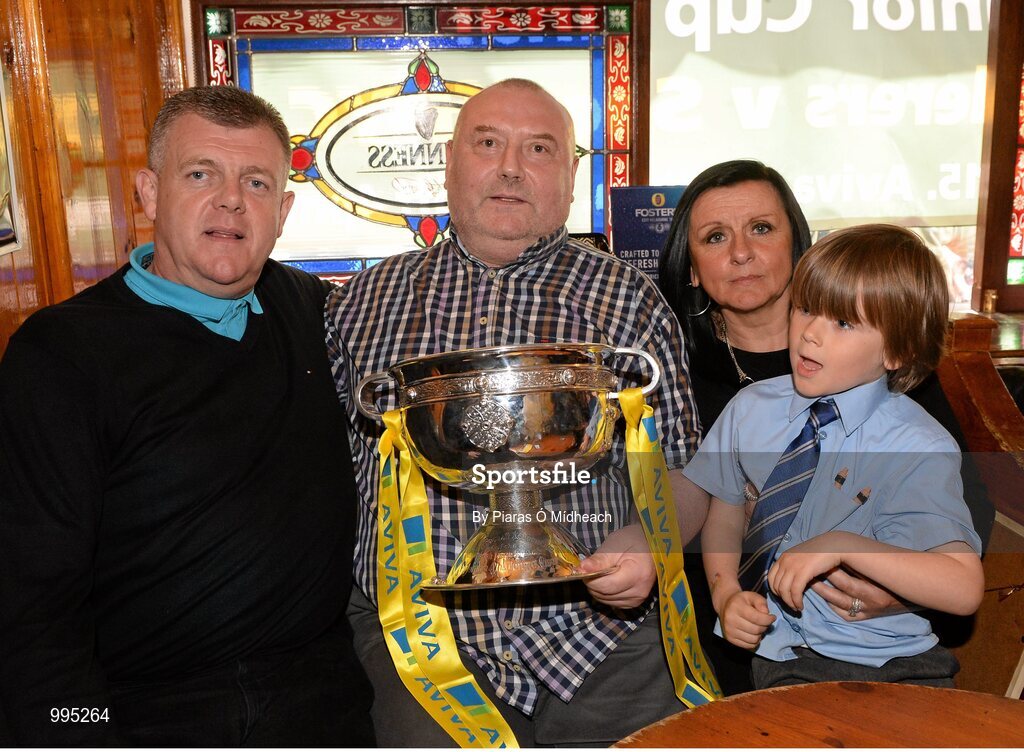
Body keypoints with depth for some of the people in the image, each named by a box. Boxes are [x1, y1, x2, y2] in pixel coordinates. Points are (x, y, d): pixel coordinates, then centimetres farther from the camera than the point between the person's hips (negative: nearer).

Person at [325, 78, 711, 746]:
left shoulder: (632, 301, 5)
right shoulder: (363, 302, 9)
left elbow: (683, 472, 7)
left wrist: (648, 542, -12)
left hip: (602, 643, 0)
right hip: (415, 636, 1)